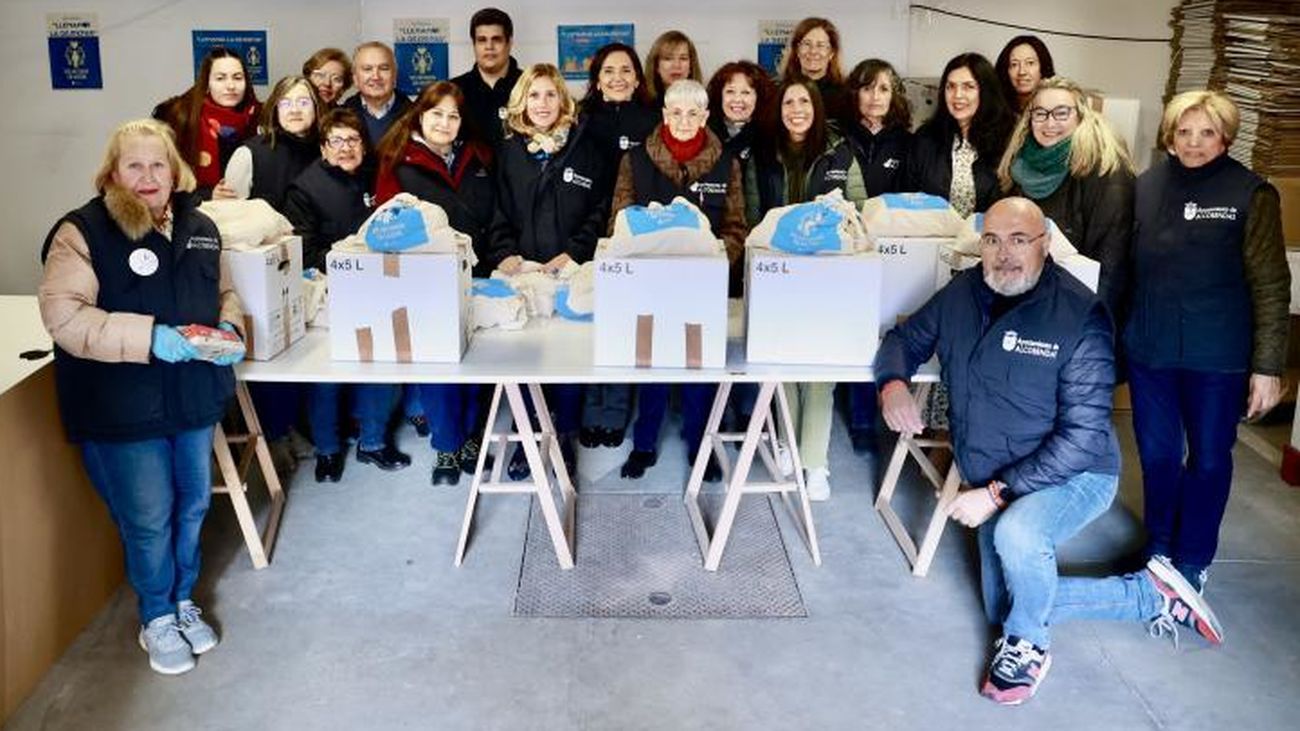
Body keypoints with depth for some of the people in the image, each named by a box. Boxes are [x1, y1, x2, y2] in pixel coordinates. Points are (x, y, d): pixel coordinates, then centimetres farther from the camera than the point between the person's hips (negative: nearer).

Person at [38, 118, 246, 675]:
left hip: (196, 398, 5)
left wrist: (229, 329, -4)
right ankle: (157, 619, 27)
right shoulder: (83, 232, -11)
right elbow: (62, 314, -20)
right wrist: (149, 337, -28)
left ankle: (183, 601, 39)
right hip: (124, 409, -5)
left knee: (192, 504, 17)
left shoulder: (200, 227, 7)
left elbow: (225, 293, 19)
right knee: (148, 519, 5)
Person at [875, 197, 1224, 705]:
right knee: (1004, 610, 9)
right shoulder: (960, 296, -3)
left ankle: (1028, 644, -7)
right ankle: (1149, 595, 25)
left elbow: (1083, 435, -23)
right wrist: (893, 382, -13)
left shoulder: (1079, 315, -20)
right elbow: (905, 339, 12)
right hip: (997, 487, 7)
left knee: (1015, 531, -38)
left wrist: (998, 493, -27)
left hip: (1075, 474, -7)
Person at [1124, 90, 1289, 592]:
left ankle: (1192, 562, 26)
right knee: (1157, 454, 13)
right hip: (1149, 352, 3)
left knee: (1209, 458, 10)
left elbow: (1271, 287, -8)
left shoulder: (1250, 194, -8)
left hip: (1218, 359, -3)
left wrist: (1268, 366, -11)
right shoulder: (1147, 186, 2)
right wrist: (1118, 334, 9)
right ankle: (1159, 550, 33)